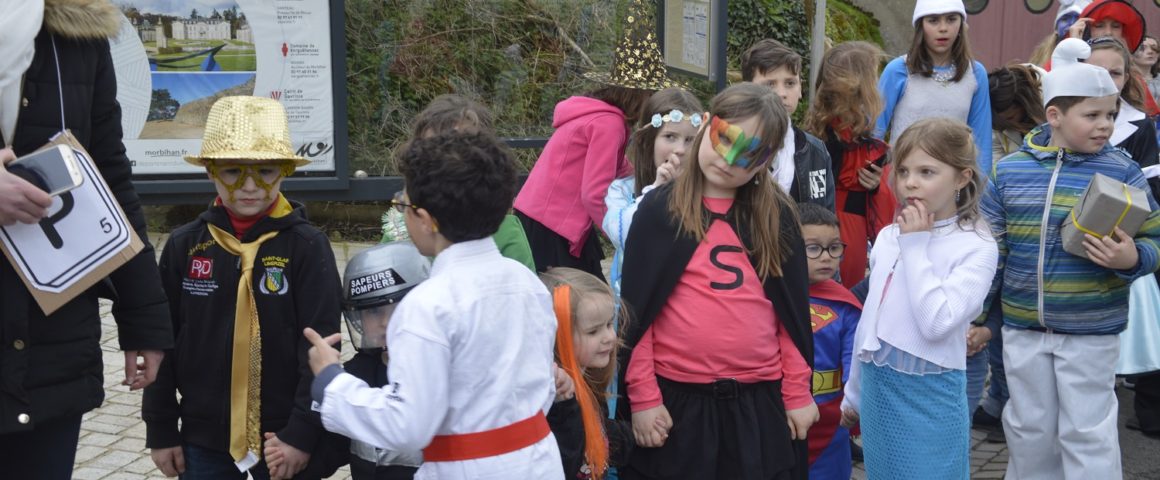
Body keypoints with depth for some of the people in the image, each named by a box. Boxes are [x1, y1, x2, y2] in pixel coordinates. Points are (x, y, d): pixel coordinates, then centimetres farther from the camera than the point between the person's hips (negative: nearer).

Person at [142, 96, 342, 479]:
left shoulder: (307, 247, -9)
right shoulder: (184, 246, -1)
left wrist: (304, 432, -14)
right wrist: (161, 429, 5)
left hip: (283, 437, -2)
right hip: (204, 437, 3)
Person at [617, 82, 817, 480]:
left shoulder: (776, 216, 6)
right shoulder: (659, 210, -2)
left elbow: (794, 311, 8)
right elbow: (636, 311, -3)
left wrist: (797, 392, 5)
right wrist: (643, 397, -6)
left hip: (760, 401, 2)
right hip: (676, 400, -2)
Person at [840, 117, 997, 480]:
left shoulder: (977, 247, -11)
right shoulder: (888, 237, 7)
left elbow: (936, 323, -22)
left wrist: (916, 246, -16)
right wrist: (854, 392, 20)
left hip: (929, 394, -6)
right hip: (877, 385, 6)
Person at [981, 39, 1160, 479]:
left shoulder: (1121, 172, -7)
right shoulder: (1009, 170, -2)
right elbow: (989, 250, 6)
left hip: (1090, 331, -2)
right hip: (1022, 327, 3)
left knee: (1087, 434, 3)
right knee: (1028, 429, 16)